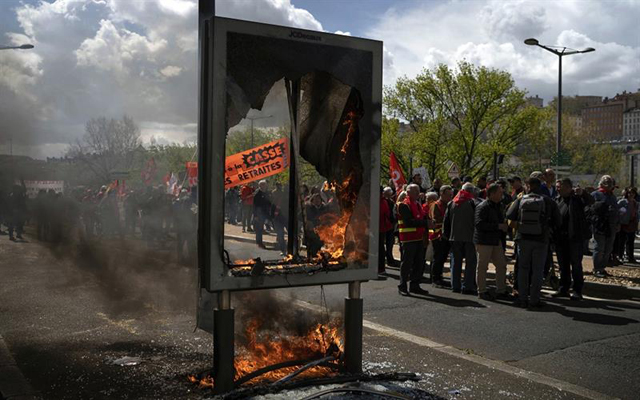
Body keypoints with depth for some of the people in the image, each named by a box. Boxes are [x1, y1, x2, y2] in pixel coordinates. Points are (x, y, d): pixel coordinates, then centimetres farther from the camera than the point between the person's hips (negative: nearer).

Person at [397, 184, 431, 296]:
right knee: (407, 262, -3)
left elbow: (423, 218, 18)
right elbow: (408, 222, -21)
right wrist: (425, 222, -21)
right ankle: (402, 286, 8)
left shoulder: (418, 204, 17)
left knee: (419, 262, 11)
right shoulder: (404, 205, -12)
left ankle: (414, 285, 21)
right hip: (409, 238, -9)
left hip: (419, 237, 9)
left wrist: (427, 222, -4)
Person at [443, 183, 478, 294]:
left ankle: (455, 286, 13)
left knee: (456, 262, 11)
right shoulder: (473, 203, -7)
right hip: (469, 237, -4)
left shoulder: (451, 203, 9)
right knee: (470, 262, 1)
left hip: (455, 237, 5)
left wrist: (448, 235, 17)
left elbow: (446, 221, 11)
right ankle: (467, 287, -2)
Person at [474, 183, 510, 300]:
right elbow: (479, 224, -25)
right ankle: (482, 292, 10)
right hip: (484, 241, -9)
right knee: (482, 267, 0)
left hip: (496, 241, 9)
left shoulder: (498, 206, 16)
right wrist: (498, 226, -22)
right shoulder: (482, 207, -14)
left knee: (502, 265, 9)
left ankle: (501, 291, 19)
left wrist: (504, 227, 10)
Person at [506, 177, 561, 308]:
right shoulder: (548, 201, -3)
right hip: (541, 239, -1)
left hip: (523, 238, 1)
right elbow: (557, 221, -1)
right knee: (538, 270, 6)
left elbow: (509, 216, -9)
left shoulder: (520, 200, -2)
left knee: (523, 269, 10)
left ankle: (523, 299, 10)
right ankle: (534, 299, 5)